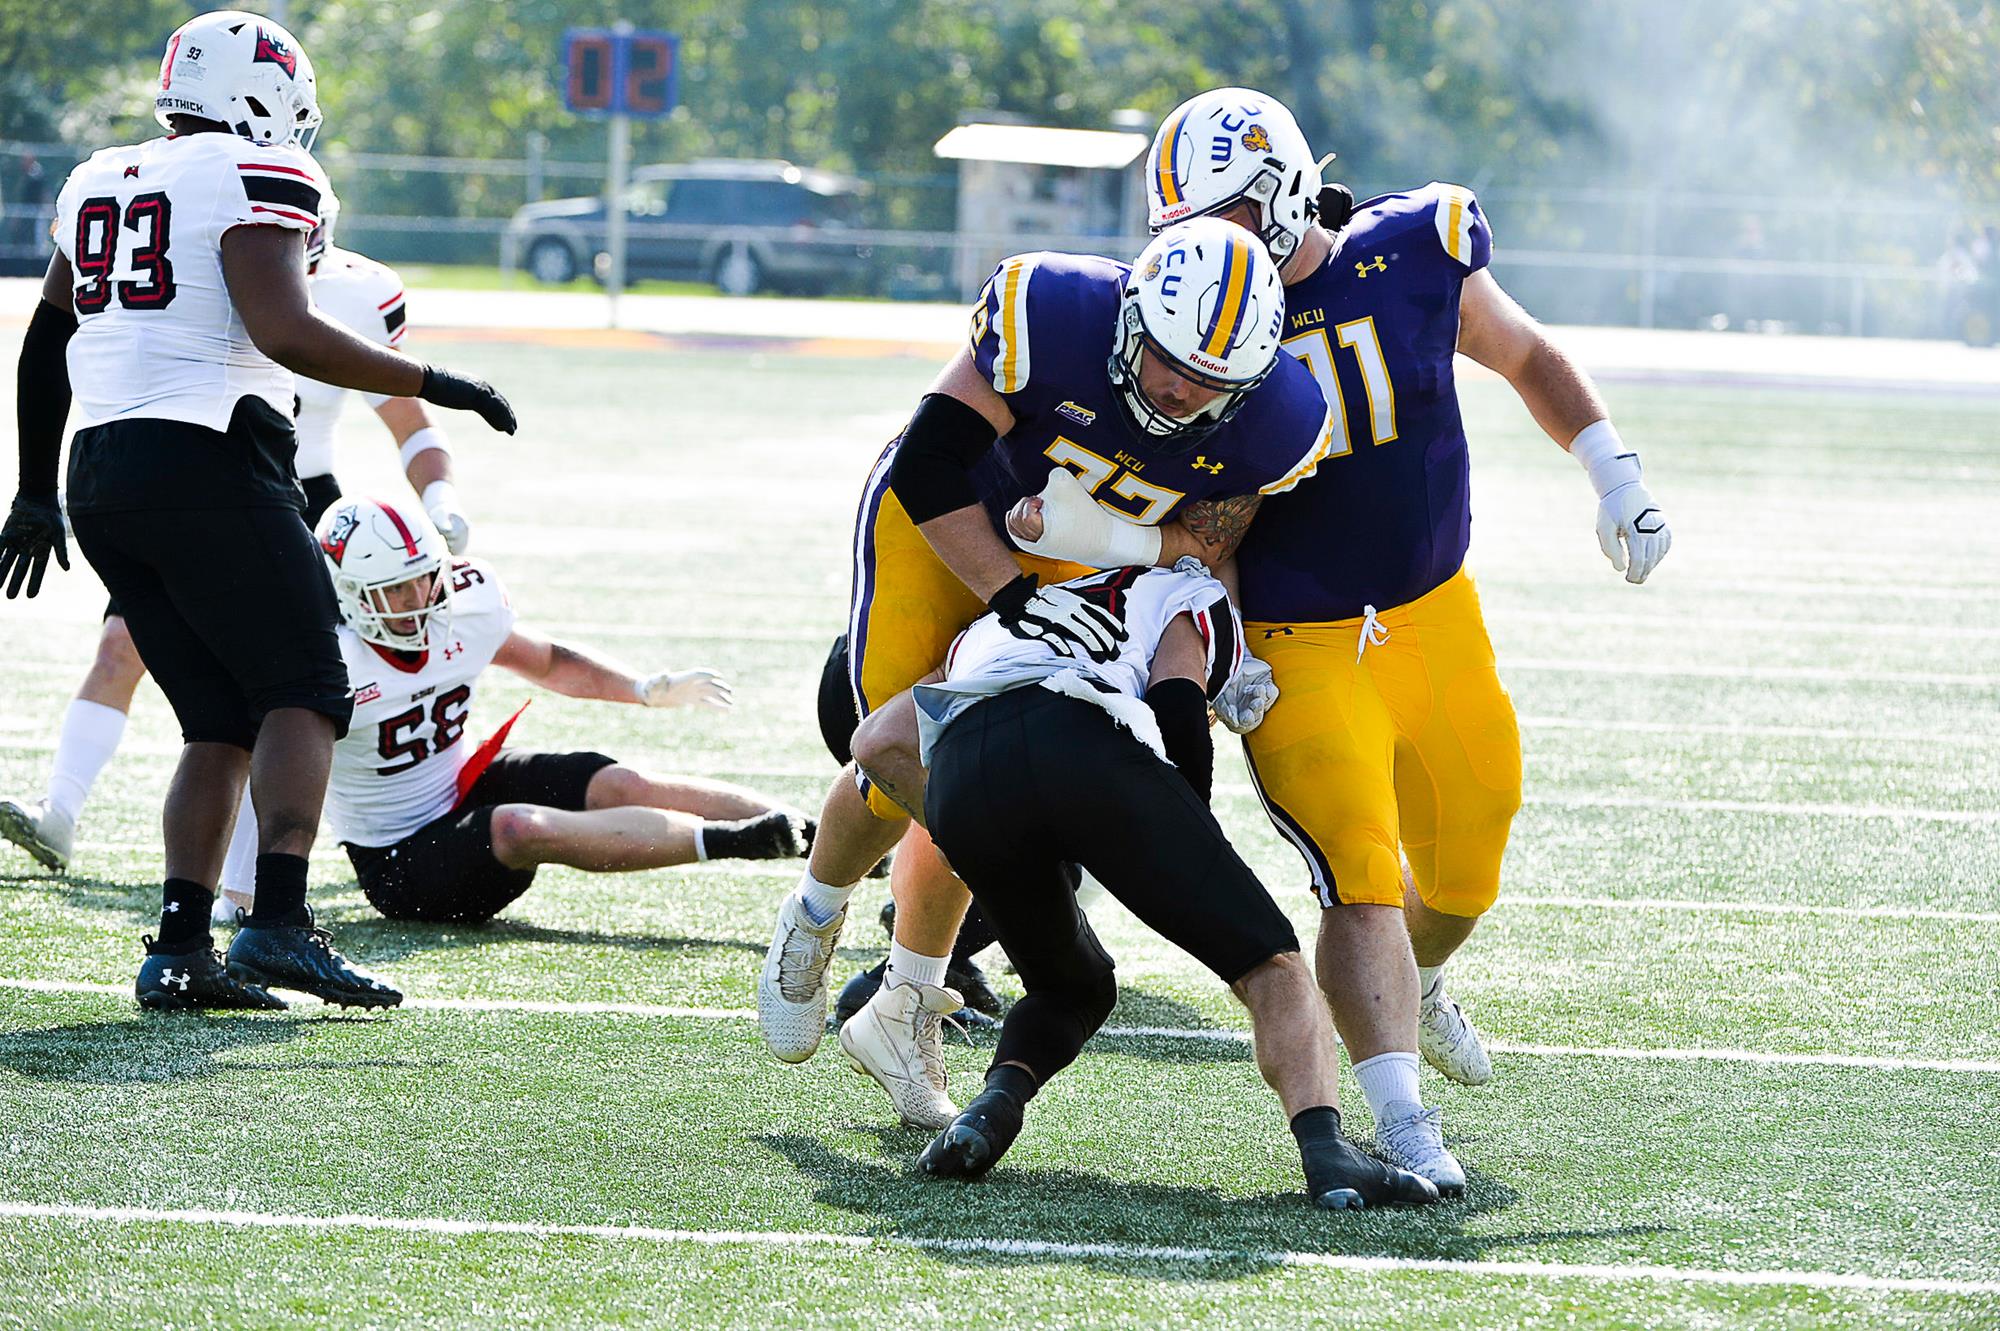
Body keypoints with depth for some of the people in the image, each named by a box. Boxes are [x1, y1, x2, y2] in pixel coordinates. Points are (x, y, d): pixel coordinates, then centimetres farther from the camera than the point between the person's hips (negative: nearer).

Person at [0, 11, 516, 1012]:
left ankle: (179, 949, 2)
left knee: (221, 722, 12)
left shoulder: (97, 185, 19)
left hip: (100, 477, 7)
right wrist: (433, 386, -9)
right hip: (205, 464, -7)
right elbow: (283, 333, -17)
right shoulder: (256, 180, -4)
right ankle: (279, 926, -17)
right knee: (302, 694, -2)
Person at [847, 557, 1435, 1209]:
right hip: (1087, 749, -4)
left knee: (1073, 989, 28)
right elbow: (1176, 709, 10)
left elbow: (878, 742, 30)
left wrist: (976, 839, 37)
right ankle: (1324, 1147, -15)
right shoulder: (1195, 597, 33)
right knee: (1270, 967, 9)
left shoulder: (991, 627, 44)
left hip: (960, 780, 4)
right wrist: (1193, 850, 21)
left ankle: (996, 1100, -1)